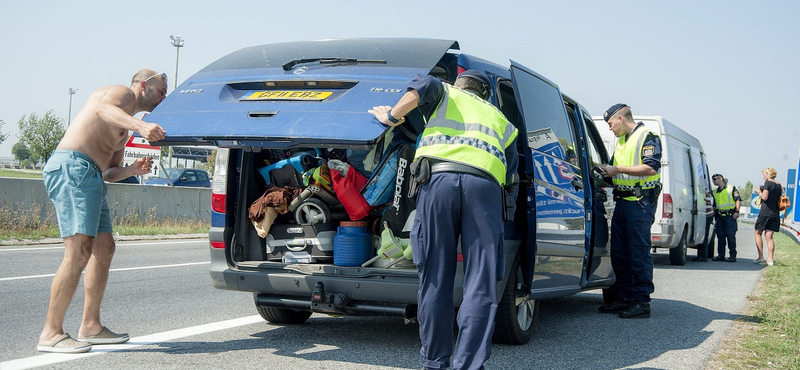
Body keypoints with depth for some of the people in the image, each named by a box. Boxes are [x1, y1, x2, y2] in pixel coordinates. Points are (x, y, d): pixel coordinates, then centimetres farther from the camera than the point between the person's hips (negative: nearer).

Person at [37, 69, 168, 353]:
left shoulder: (124, 129, 32)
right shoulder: (123, 93, 4)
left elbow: (109, 172, 31)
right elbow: (103, 109, -21)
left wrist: (133, 170, 10)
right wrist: (140, 125, -38)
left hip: (90, 177, 11)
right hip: (72, 167, -11)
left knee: (104, 248, 11)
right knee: (80, 250, -18)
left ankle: (90, 327, 16)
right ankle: (51, 333, -17)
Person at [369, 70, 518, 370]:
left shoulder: (446, 94, 27)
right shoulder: (500, 120, 35)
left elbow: (423, 86, 4)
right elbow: (509, 172, 26)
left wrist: (392, 116, 14)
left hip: (440, 178, -1)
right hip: (485, 184, 1)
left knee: (435, 280, 4)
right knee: (481, 285, -1)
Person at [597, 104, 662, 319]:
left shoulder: (647, 137, -5)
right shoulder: (621, 141, 23)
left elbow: (650, 168, -17)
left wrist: (618, 169, -17)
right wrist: (606, 170, 13)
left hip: (641, 202, -9)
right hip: (622, 201, 9)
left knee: (639, 252, -9)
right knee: (619, 252, 9)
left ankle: (642, 302, -6)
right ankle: (624, 298, 16)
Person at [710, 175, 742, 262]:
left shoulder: (731, 188, 4)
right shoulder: (715, 192, 20)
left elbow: (738, 200, -3)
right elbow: (714, 205, 24)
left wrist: (737, 211, -13)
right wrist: (714, 214, 13)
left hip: (730, 215, -6)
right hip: (719, 216, 6)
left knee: (731, 236, -8)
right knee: (720, 236, 4)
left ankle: (732, 256, -6)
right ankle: (721, 255, 9)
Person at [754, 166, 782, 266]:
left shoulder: (768, 183, -9)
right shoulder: (779, 185, 13)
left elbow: (765, 197, -18)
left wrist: (759, 192, 0)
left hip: (765, 213, -7)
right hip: (775, 214, 7)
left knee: (758, 233, 7)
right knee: (769, 236, 7)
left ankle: (761, 257, 1)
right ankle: (770, 259, 0)